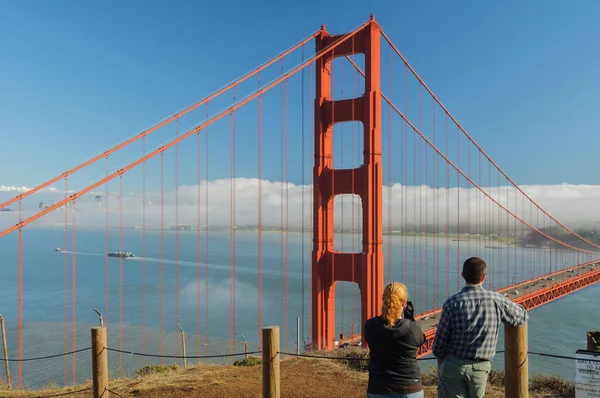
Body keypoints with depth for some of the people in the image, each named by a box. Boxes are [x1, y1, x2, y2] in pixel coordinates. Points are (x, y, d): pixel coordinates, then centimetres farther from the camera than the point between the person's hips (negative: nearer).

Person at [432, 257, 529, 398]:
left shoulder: (452, 303, -16)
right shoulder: (496, 300, -11)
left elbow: (440, 340, -8)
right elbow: (522, 317, 10)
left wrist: (440, 360, 11)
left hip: (452, 365, -2)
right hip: (480, 368, 2)